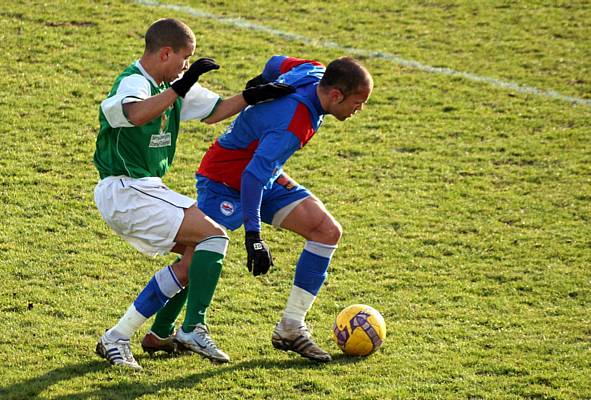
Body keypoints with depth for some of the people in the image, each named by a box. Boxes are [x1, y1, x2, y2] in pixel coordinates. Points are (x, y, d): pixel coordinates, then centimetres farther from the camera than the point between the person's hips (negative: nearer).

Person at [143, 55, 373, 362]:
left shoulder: (315, 72, -11)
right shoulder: (293, 124, -36)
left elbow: (277, 64, 10)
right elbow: (253, 175, -40)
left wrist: (262, 82, 31)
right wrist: (253, 235, -40)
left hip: (266, 177, 9)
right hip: (224, 182, -9)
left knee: (328, 231, -5)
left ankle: (291, 328, -2)